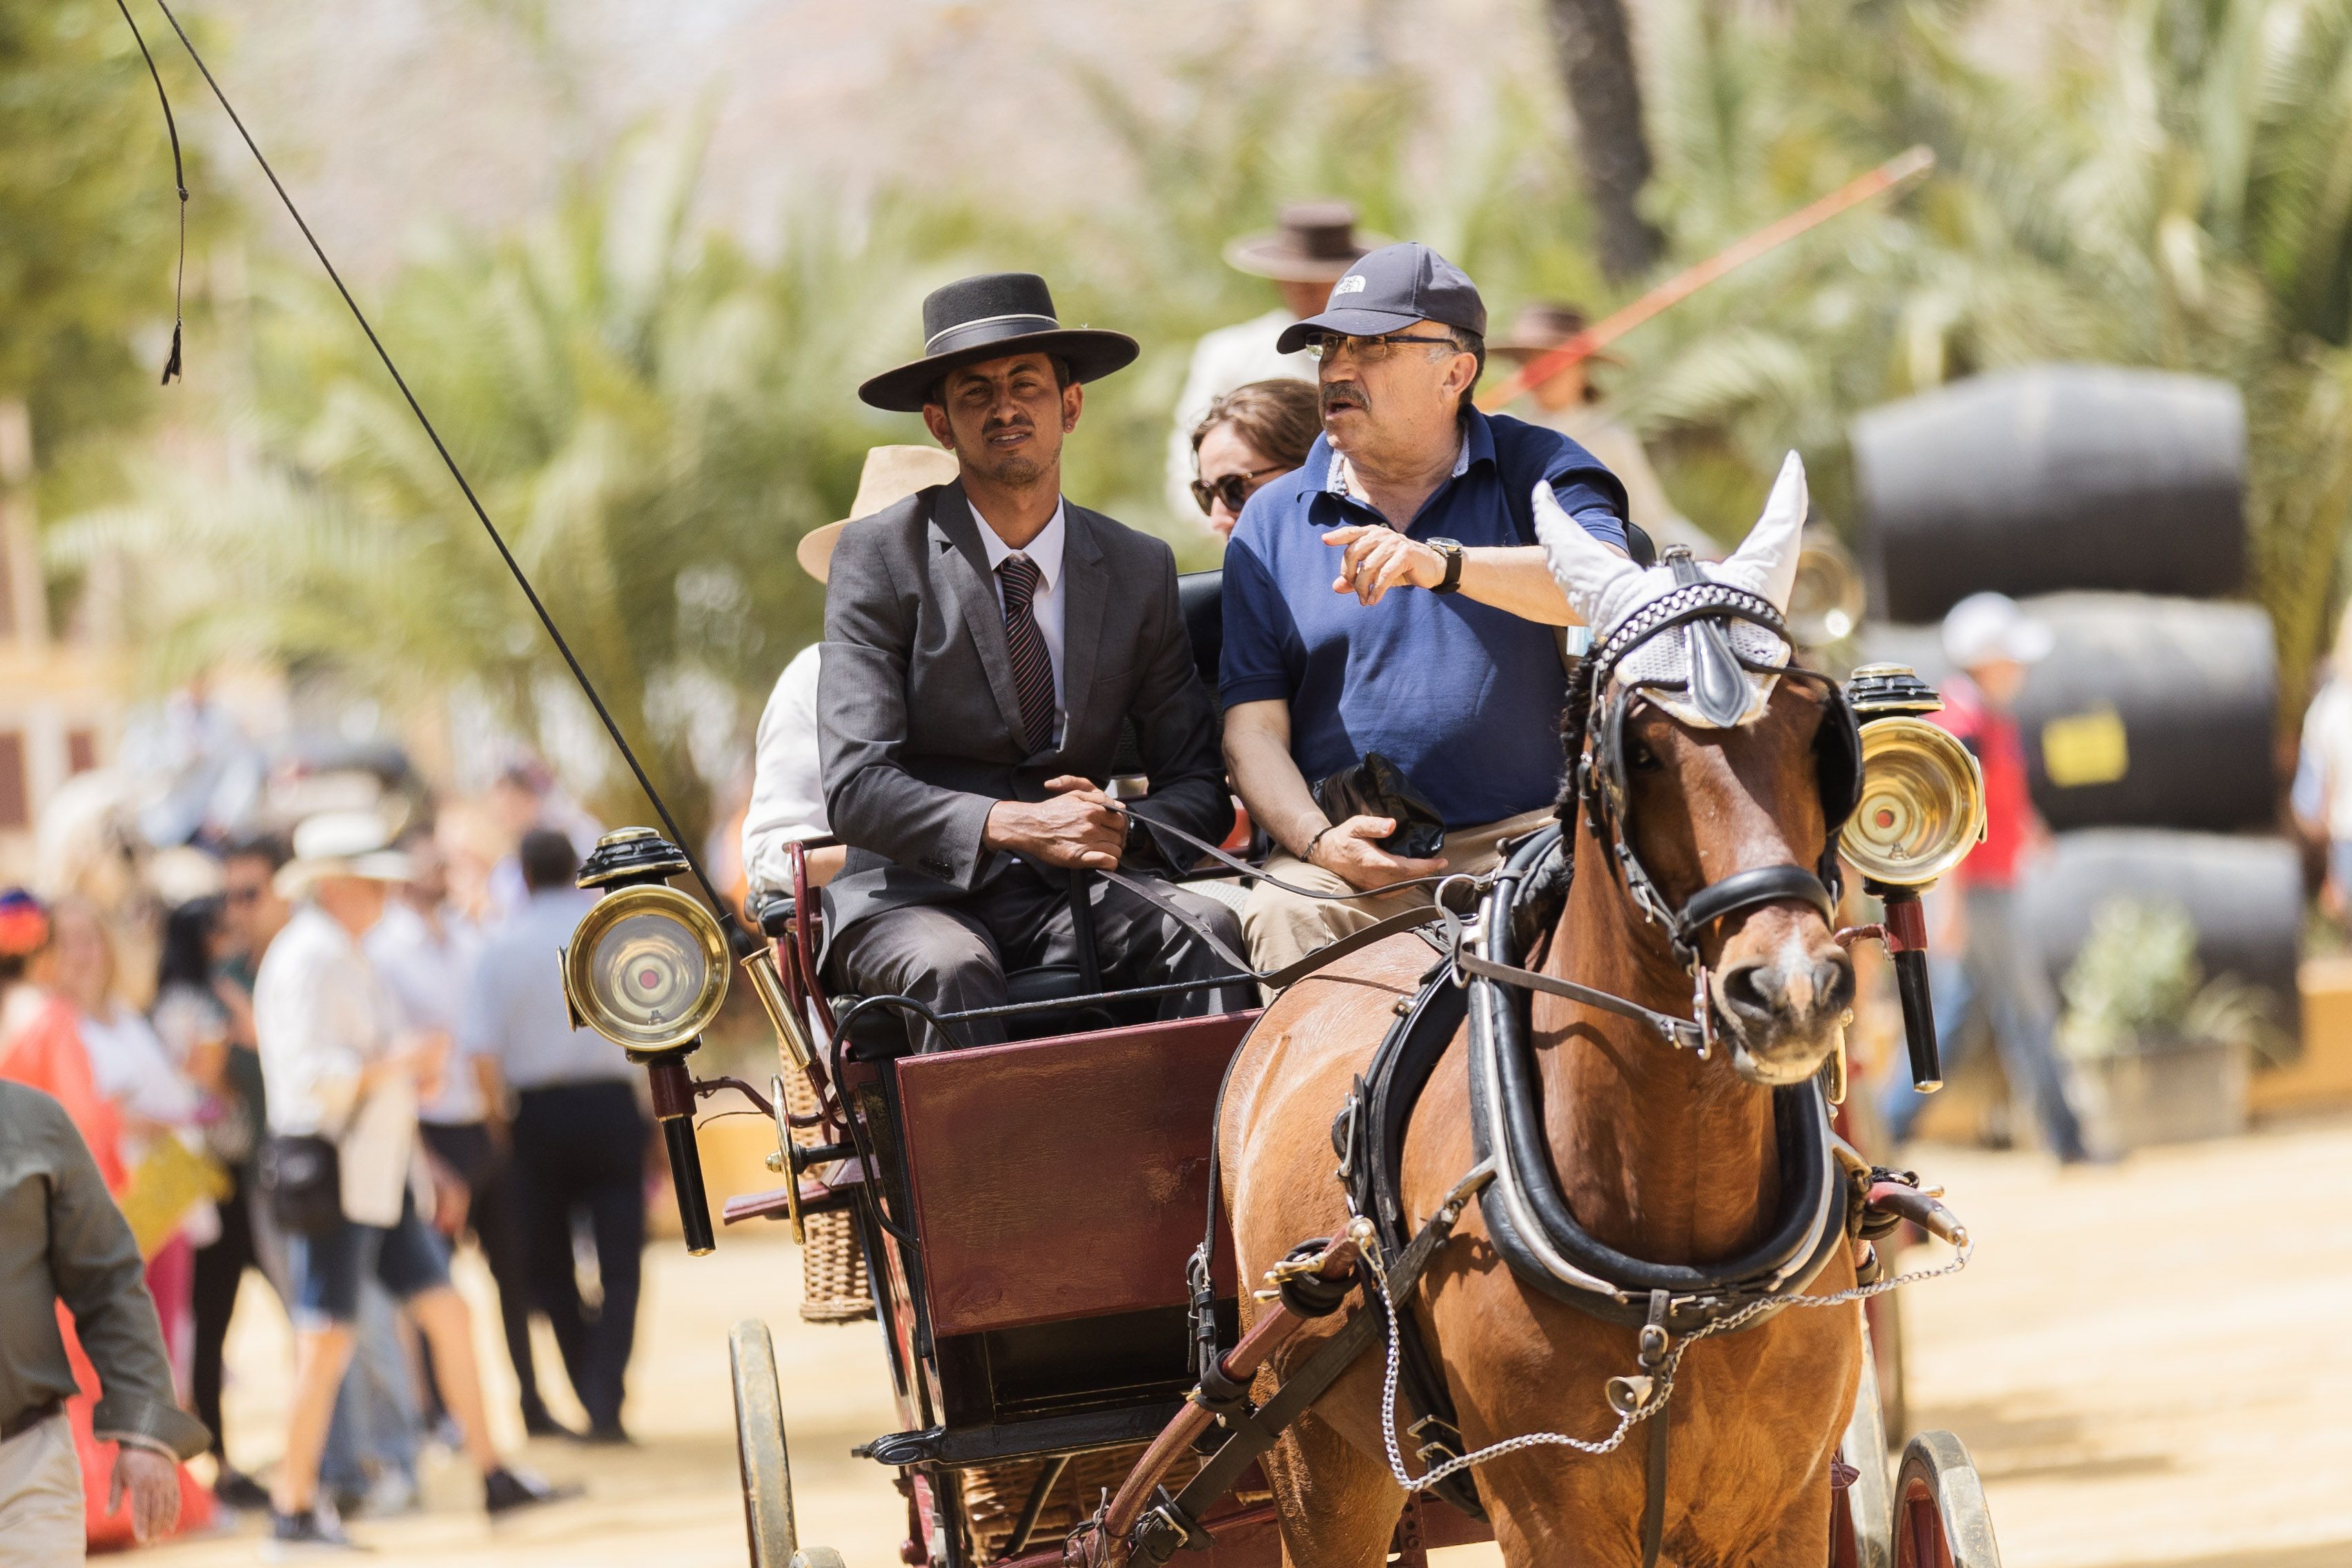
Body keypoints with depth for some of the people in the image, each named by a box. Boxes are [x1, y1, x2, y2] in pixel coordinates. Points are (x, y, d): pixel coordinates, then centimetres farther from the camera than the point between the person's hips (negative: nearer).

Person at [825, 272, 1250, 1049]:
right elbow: (856, 787, -12)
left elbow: (1200, 788, 9)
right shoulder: (879, 558, -2)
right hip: (915, 895, -3)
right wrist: (1015, 825, -27)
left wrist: (1125, 830, -15)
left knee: (1204, 929, -26)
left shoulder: (1140, 570, 10)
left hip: (1070, 897, 3)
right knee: (951, 970, -36)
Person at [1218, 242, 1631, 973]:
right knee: (1282, 916, -31)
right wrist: (1317, 841, -14)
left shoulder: (1534, 468, 9)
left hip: (1522, 834, -1)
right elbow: (1253, 727, 7)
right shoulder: (1272, 521, 13)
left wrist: (1446, 563, -29)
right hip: (1356, 856, 1)